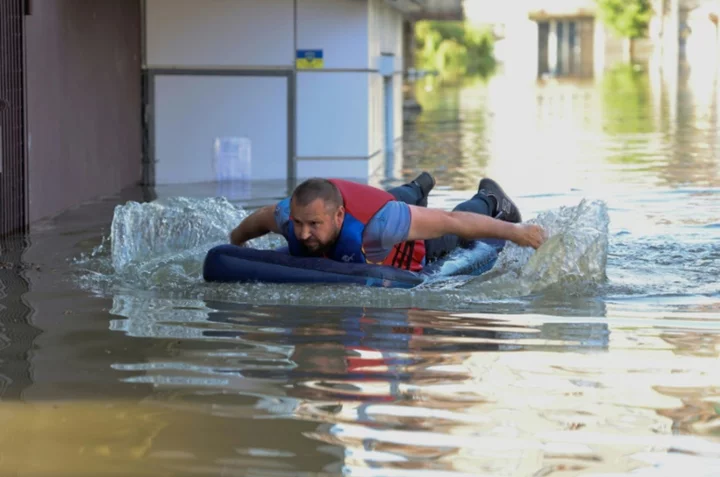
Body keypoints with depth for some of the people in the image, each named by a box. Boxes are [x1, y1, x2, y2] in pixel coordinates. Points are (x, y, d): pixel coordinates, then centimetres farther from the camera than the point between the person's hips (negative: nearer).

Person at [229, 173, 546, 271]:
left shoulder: (376, 224, -52)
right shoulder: (289, 216, -39)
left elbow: (449, 221, -40)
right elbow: (260, 219, -13)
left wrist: (514, 231, -30)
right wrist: (235, 243, 8)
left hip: (416, 245, -4)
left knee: (453, 236, 32)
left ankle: (489, 201, 61)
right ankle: (417, 189, 73)